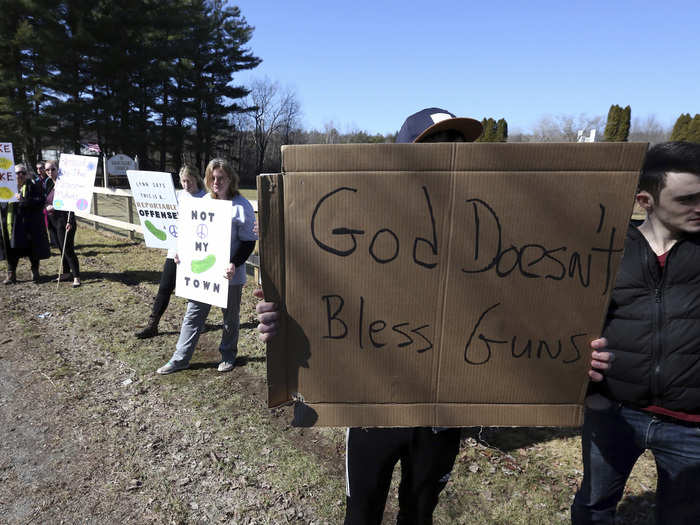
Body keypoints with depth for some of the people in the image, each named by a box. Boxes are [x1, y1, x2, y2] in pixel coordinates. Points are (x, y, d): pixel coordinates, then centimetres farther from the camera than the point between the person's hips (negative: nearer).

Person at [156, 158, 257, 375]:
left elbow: (248, 242, -13)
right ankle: (180, 358, 22)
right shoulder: (204, 201, 7)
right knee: (193, 313, 11)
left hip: (229, 273, -5)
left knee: (230, 316, 13)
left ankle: (228, 355, 33)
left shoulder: (241, 206, -12)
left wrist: (235, 264, -26)